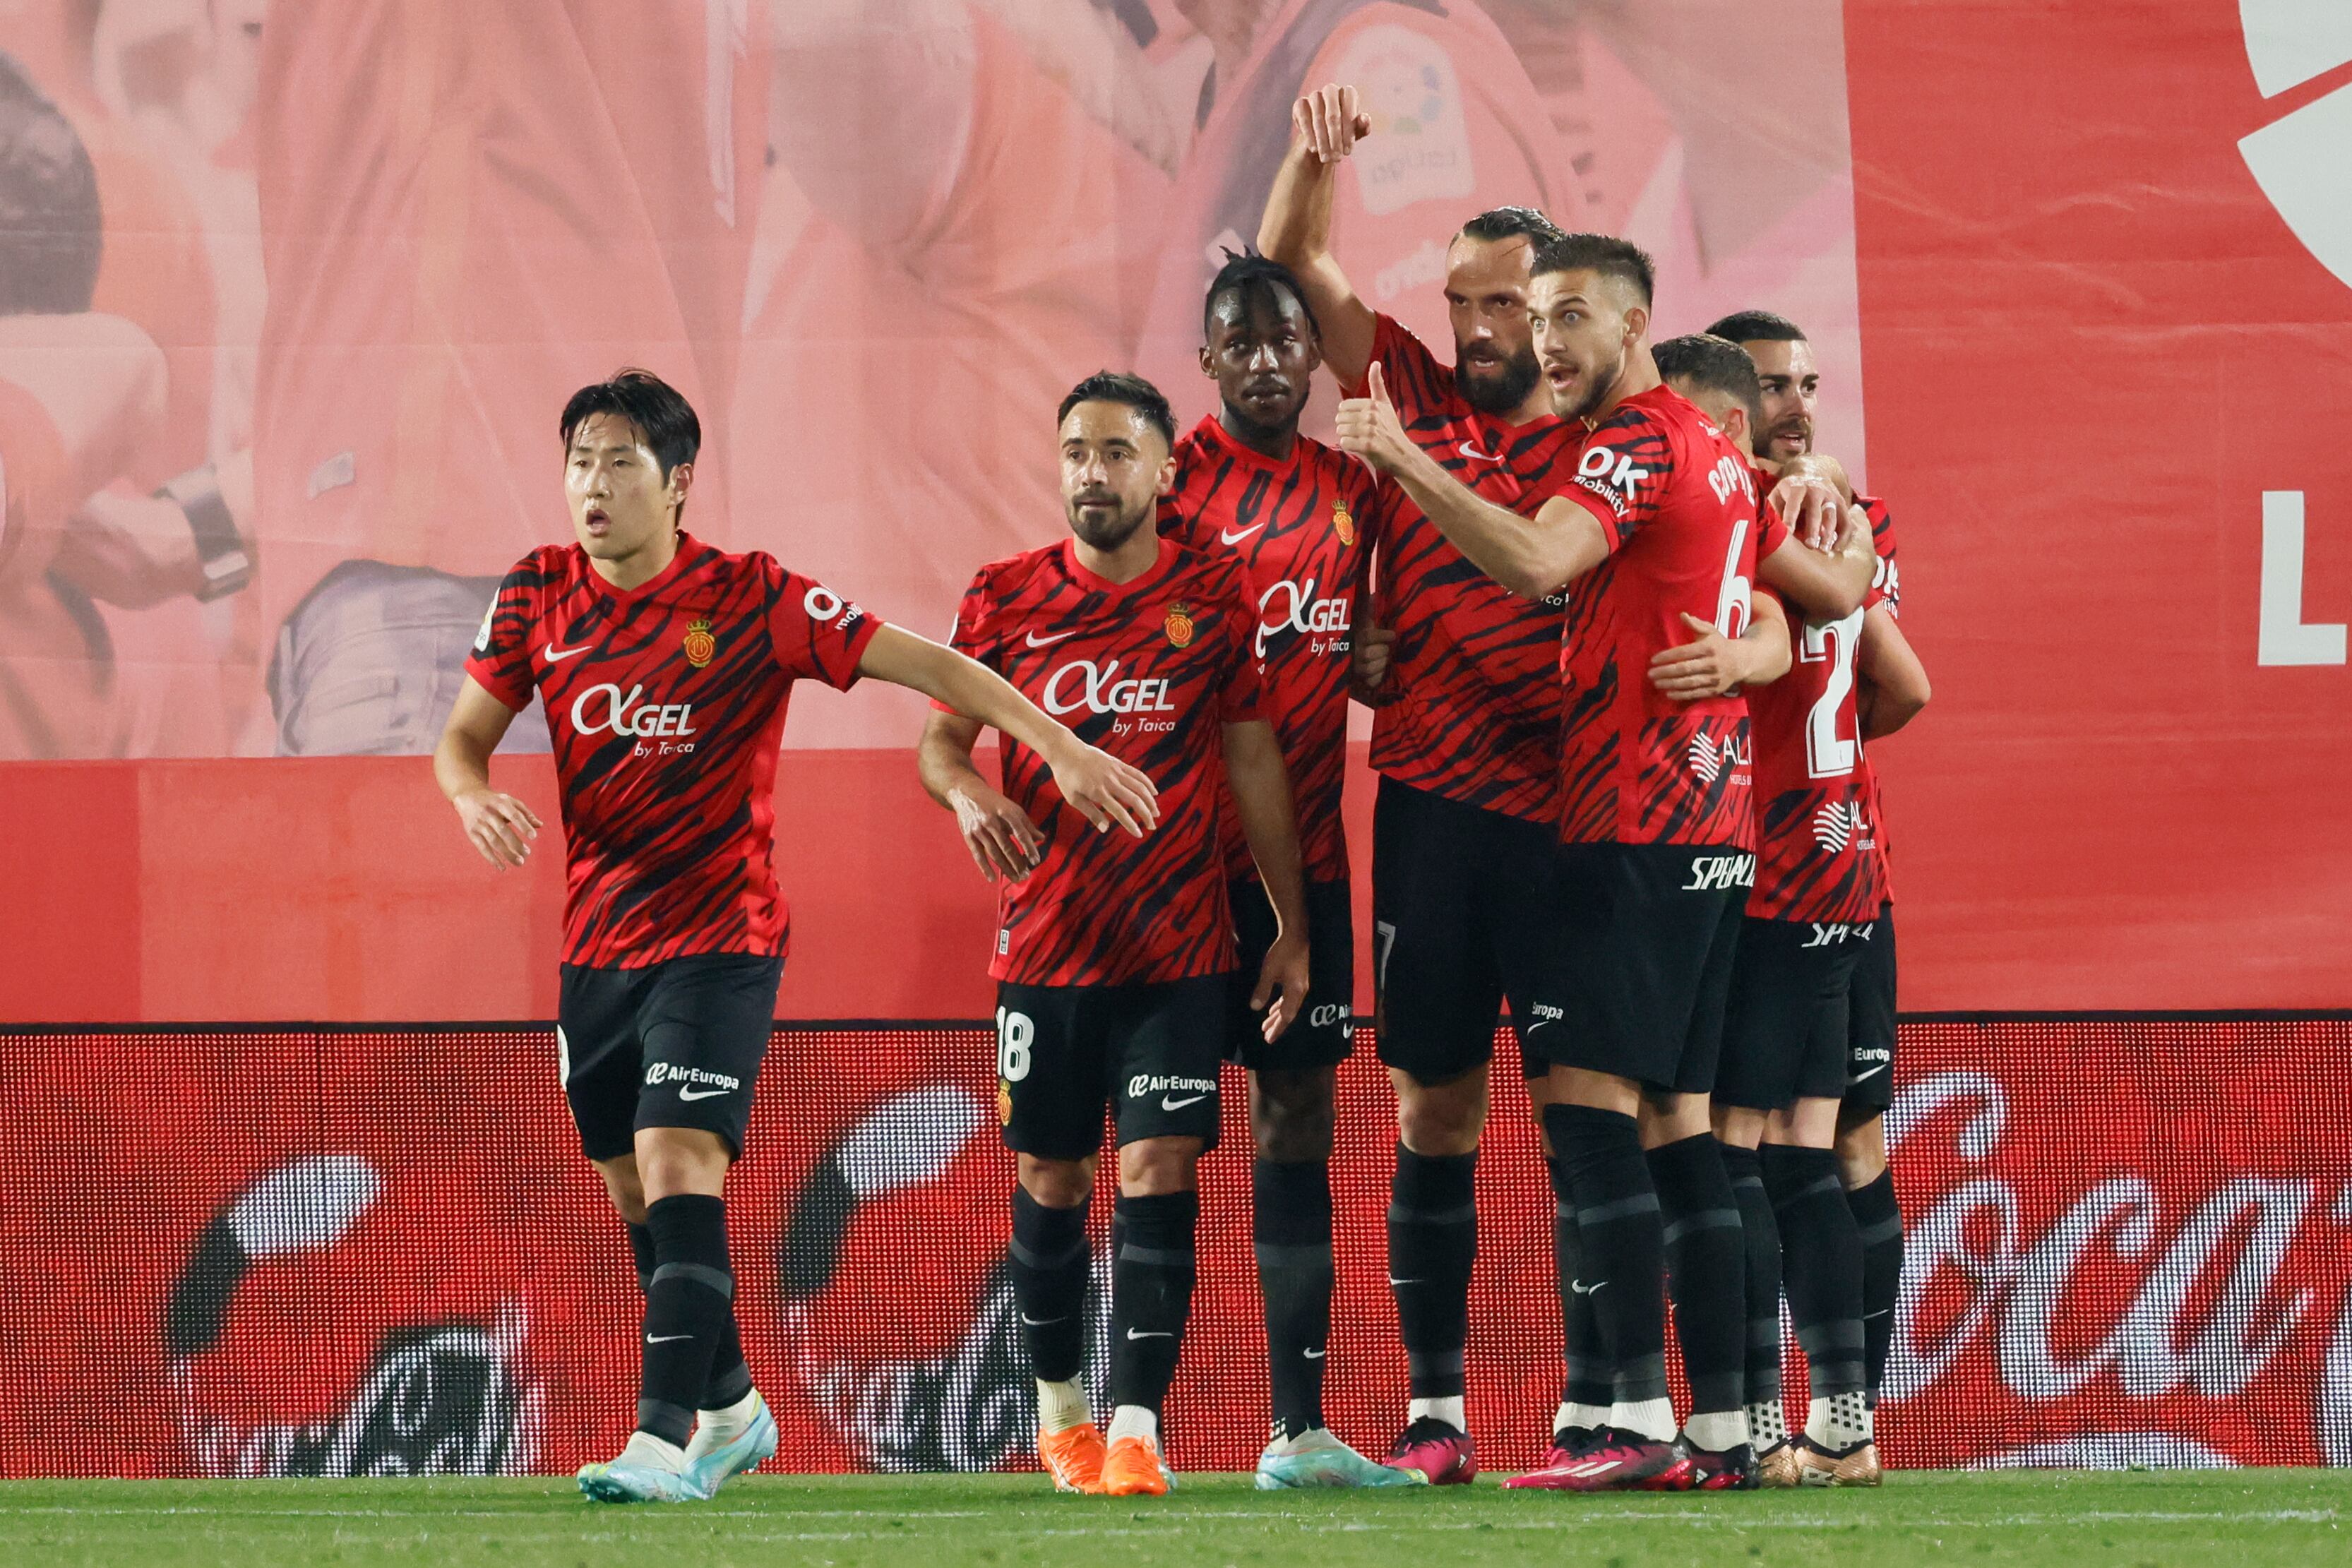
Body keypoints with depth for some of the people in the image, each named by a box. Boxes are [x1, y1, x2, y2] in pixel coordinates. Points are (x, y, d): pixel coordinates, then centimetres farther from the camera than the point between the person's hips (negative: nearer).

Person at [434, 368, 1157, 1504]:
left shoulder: (749, 601, -11)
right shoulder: (541, 595, 1)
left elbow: (922, 665, -6)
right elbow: (462, 734, 7)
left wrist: (1062, 749, -10)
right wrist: (474, 797, -17)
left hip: (718, 941, -5)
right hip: (596, 943, 5)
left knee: (679, 1169, -19)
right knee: (638, 1197, 13)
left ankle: (666, 1437, -24)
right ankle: (731, 1410, 32)